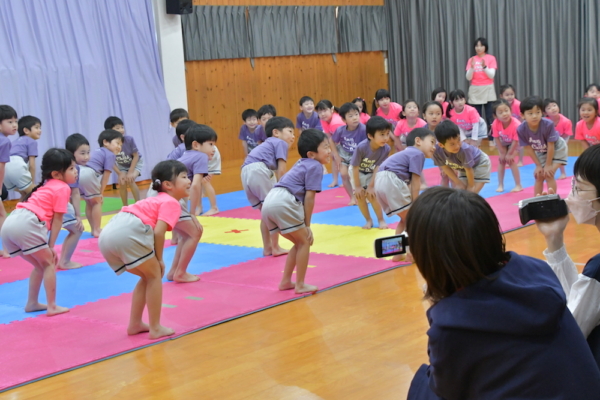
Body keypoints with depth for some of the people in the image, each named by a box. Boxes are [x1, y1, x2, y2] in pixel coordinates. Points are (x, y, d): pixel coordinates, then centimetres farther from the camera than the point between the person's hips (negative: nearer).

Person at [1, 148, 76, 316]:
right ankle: (52, 306, 5)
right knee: (49, 263, 5)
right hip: (26, 224, -8)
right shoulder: (63, 188, 4)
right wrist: (51, 246, 6)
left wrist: (48, 246, 18)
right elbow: (57, 220, 1)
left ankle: (32, 303, 27)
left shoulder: (47, 186, 30)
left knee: (40, 265, 22)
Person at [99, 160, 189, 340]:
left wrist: (154, 258, 18)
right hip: (129, 232, -9)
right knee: (155, 276, 8)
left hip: (108, 235, 9)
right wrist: (159, 259, 3)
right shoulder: (172, 203, 4)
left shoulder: (157, 200, 32)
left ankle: (135, 324, 26)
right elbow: (158, 232, -9)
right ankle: (155, 328, 11)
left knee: (147, 277, 23)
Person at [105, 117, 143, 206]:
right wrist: (119, 173, -19)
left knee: (130, 180, -21)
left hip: (136, 162, -2)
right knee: (122, 183, -14)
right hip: (122, 165, 2)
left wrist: (130, 172, -22)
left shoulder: (129, 139, -33)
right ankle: (125, 207, 4)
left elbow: (136, 156, -21)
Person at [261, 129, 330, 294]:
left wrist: (304, 225, 23)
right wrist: (307, 225, 2)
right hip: (284, 202, -9)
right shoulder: (315, 166, 0)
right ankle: (300, 285, 9)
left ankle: (286, 281, 24)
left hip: (269, 203, 9)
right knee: (305, 241, 6)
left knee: (300, 242, 21)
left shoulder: (302, 163, 27)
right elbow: (309, 197, -5)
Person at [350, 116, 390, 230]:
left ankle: (381, 220, 9)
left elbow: (378, 167, -21)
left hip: (372, 173, 1)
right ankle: (368, 220, 13)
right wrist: (357, 186, -18)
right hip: (357, 172, -1)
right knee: (360, 195, -5)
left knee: (372, 195, -9)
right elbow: (355, 167, -26)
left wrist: (371, 186, -19)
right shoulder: (361, 147, -37)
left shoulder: (386, 149, -29)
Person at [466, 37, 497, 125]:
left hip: (488, 89, -2)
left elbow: (492, 75, -7)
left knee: (489, 116, -7)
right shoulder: (471, 60, 6)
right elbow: (468, 78, 0)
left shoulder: (491, 58, 2)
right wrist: (472, 67, -17)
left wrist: (484, 66, -22)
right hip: (475, 90, 2)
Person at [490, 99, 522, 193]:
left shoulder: (516, 124, -39)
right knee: (501, 160, -1)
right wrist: (502, 153, -15)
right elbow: (496, 139, -19)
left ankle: (518, 185, -3)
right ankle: (500, 185, 10)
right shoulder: (495, 124, -32)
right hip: (502, 143, 3)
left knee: (511, 160, -13)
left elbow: (515, 141, -28)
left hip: (514, 143, -3)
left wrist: (509, 154, -21)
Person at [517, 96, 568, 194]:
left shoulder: (548, 125, -37)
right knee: (538, 176, 8)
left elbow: (551, 146, -28)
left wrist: (548, 165, -20)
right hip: (540, 153, 4)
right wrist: (538, 165, -12)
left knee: (548, 175, -14)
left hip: (556, 149, -4)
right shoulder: (521, 130, -29)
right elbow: (528, 148, -17)